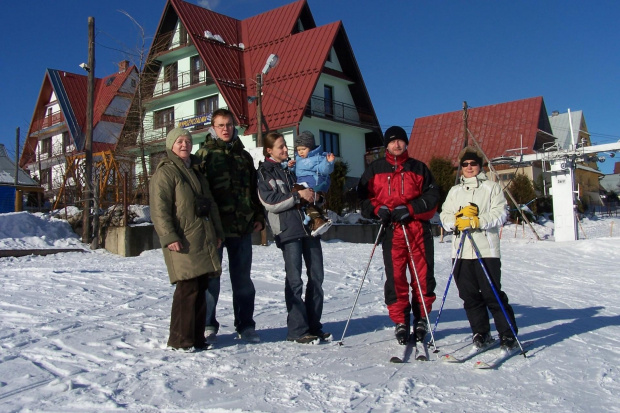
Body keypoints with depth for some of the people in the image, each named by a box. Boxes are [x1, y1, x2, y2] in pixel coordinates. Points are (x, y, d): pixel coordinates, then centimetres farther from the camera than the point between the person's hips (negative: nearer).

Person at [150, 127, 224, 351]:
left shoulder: (195, 170, 23)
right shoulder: (165, 172, -2)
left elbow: (210, 203, 26)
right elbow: (159, 209, -11)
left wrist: (217, 232, 19)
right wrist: (169, 236, -20)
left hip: (204, 240, 8)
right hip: (183, 241, -8)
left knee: (201, 287, 7)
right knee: (188, 287, -11)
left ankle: (197, 338, 16)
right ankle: (180, 340, 0)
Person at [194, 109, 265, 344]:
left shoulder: (244, 155, 17)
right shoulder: (205, 154, 4)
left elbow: (254, 189, 20)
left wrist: (259, 216, 11)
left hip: (242, 227, 4)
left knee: (243, 279, 9)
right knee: (211, 278, 1)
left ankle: (245, 326, 19)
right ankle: (208, 326, 14)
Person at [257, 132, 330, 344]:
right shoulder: (265, 172, 5)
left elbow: (314, 191, 30)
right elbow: (270, 202, -7)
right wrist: (298, 195, -13)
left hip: (309, 225, 5)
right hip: (288, 229, -5)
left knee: (316, 276, 3)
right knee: (294, 279, -7)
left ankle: (314, 326, 12)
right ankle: (297, 329, 0)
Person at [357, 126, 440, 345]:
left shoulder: (418, 168, 12)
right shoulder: (375, 169, 13)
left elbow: (432, 196, 5)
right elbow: (363, 196, 13)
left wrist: (410, 209, -10)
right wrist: (378, 209, -7)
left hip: (418, 229, 0)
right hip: (391, 230, 0)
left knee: (423, 275, 1)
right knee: (395, 277, -4)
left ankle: (421, 318, 17)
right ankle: (400, 321, 7)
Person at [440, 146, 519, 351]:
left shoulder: (492, 188, 7)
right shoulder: (454, 191, 19)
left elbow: (499, 214, -5)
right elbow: (445, 216, 9)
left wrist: (476, 221, -17)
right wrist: (458, 220, -12)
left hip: (486, 249, -4)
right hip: (461, 251, 4)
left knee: (493, 294, -5)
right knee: (469, 296, 5)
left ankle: (508, 333, 6)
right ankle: (480, 333, 18)